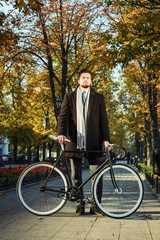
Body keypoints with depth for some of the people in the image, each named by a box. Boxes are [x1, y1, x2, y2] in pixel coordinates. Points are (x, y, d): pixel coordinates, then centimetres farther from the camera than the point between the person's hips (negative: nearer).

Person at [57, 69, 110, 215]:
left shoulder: (98, 98, 14)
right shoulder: (70, 97, 13)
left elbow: (103, 120, 8)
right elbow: (63, 116, 3)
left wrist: (106, 139, -4)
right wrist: (61, 133, -14)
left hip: (93, 143, 0)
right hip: (75, 143, 0)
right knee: (76, 177, 6)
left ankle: (95, 206, 9)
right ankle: (80, 205, 17)